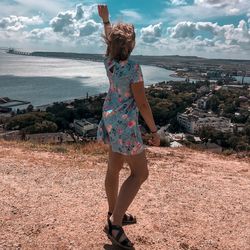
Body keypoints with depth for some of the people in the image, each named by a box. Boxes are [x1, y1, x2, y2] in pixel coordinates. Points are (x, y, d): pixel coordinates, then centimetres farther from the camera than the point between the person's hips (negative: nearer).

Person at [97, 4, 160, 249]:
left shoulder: (108, 60, 1)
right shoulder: (132, 67, -21)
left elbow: (110, 37, 24)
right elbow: (142, 103, -19)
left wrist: (105, 18, 38)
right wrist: (154, 131, -10)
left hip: (110, 117, 9)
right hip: (125, 122, -8)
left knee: (114, 168, 16)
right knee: (140, 173, 0)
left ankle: (114, 214, 31)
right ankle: (115, 223, -2)